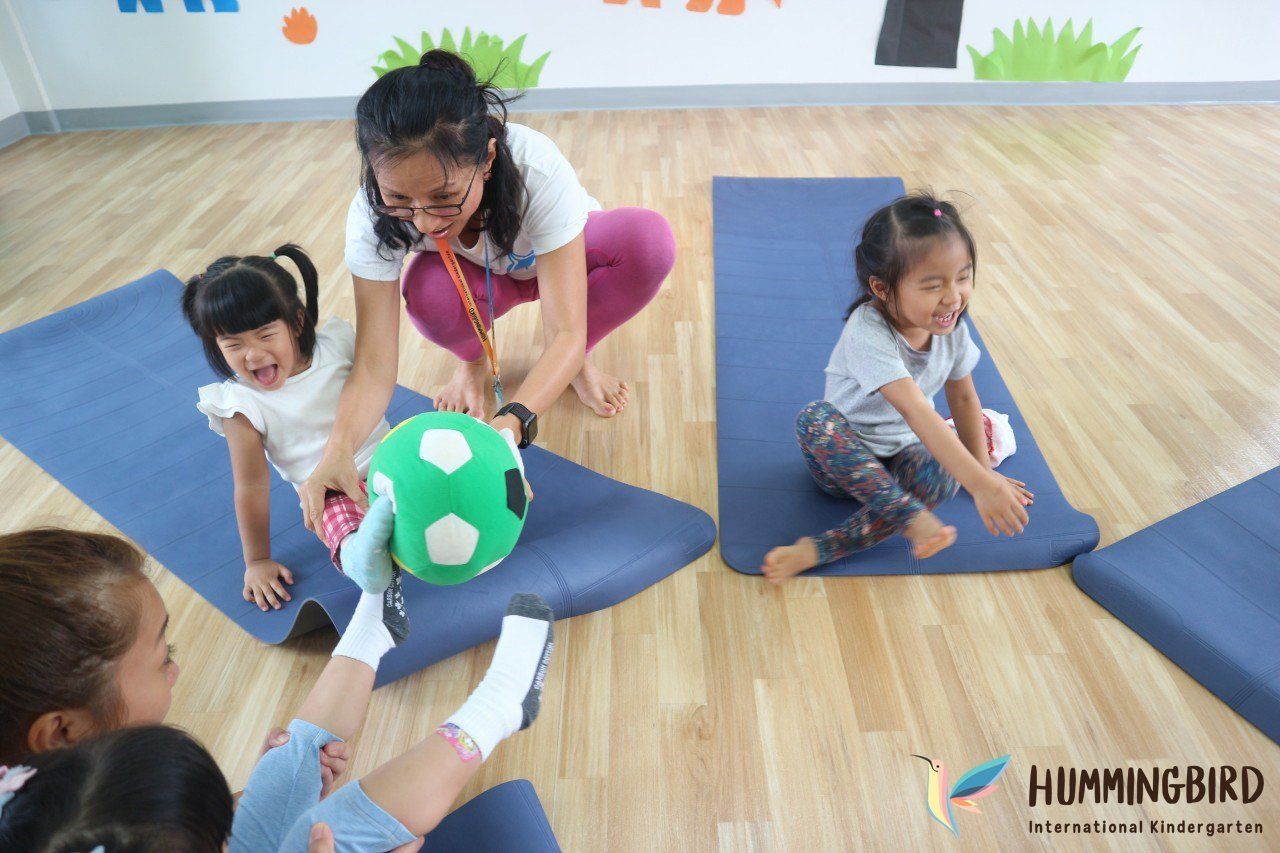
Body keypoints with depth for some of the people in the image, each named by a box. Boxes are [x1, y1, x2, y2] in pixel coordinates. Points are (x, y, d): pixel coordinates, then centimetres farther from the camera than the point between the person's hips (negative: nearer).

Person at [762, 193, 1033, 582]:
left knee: (944, 477, -31)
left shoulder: (952, 327, -6)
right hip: (844, 456, -4)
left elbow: (963, 398, 10)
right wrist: (981, 484, -44)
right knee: (815, 417, -36)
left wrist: (983, 469, 13)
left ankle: (818, 550, -33)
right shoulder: (868, 332, -28)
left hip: (902, 455, 5)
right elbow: (916, 411, -38)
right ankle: (913, 517, -38)